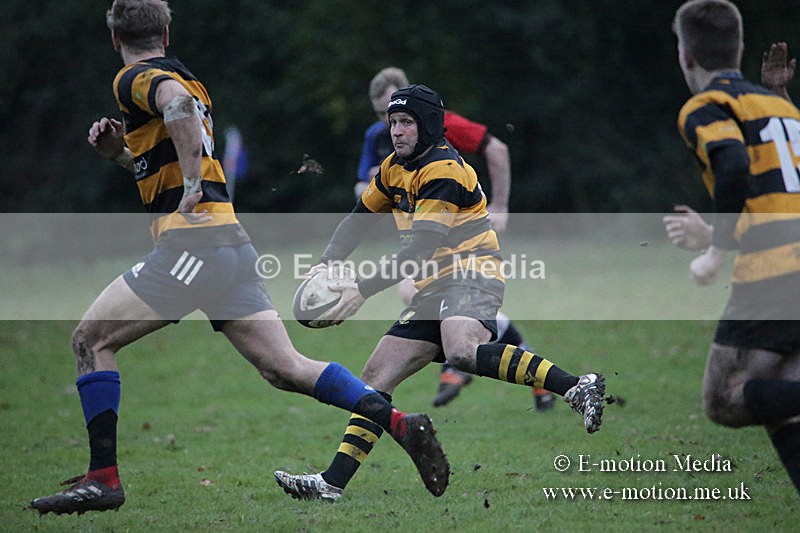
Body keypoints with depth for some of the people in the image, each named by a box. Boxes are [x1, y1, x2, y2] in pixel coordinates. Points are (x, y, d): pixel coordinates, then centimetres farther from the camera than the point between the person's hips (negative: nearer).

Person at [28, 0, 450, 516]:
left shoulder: (135, 79, -3)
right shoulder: (186, 78, 25)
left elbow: (178, 103, -27)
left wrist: (192, 183, -23)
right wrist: (122, 151, 21)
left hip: (193, 242, -8)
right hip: (232, 242, 8)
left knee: (91, 339, 0)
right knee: (286, 367, 4)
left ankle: (103, 478, -4)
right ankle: (403, 424, -6)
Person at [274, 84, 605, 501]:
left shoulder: (443, 169, -13)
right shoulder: (394, 169, 15)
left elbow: (421, 249, -20)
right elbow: (358, 218, 26)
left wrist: (364, 291, -22)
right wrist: (328, 263, 7)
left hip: (472, 275, -9)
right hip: (434, 287, 9)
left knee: (461, 349, -39)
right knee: (376, 376, 3)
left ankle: (577, 388, -43)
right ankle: (332, 483, 5)